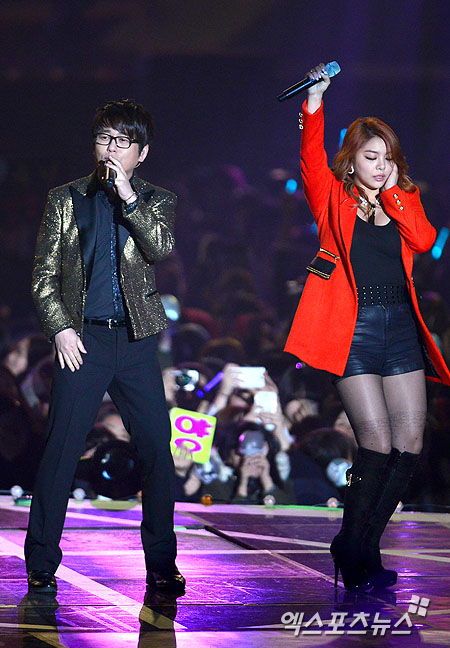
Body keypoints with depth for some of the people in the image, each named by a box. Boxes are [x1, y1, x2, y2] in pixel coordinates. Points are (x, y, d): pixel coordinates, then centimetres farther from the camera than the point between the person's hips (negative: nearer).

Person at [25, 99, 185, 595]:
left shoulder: (156, 201, 11)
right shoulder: (66, 200, 10)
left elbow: (161, 248, -9)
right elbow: (43, 275, 8)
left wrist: (126, 196, -13)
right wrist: (60, 328, -4)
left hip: (136, 340, 1)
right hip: (82, 339, -1)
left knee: (157, 450, -1)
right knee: (61, 448, -6)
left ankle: (162, 564, 9)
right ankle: (41, 564, 1)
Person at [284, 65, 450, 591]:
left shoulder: (405, 199, 15)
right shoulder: (333, 197, 6)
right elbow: (311, 160, -13)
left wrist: (391, 193, -5)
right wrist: (314, 104, -23)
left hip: (401, 329, 5)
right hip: (352, 330, -5)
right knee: (377, 444, -11)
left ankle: (359, 544, 16)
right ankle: (354, 555, 5)